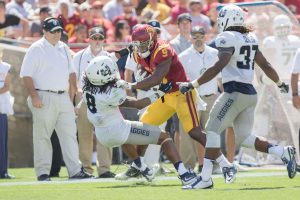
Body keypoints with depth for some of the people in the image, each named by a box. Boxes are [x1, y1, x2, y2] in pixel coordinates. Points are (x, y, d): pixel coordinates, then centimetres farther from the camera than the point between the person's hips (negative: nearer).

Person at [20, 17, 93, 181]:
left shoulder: (63, 49, 16)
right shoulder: (36, 49, -5)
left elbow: (71, 72, 22)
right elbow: (26, 75, -10)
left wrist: (72, 93, 13)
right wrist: (34, 96, -18)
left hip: (64, 98, 6)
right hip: (44, 98, -6)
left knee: (69, 134, 2)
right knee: (42, 136, -3)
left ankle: (75, 170, 2)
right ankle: (42, 172, 0)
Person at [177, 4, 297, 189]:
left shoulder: (228, 38, -9)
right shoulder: (250, 39, 15)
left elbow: (218, 67, -19)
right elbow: (265, 65, 21)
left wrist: (193, 85, -20)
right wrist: (280, 83, 37)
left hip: (235, 92, -8)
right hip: (251, 93, 8)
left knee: (213, 130, -5)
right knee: (244, 137, 14)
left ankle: (206, 178, -11)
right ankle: (284, 152, 2)